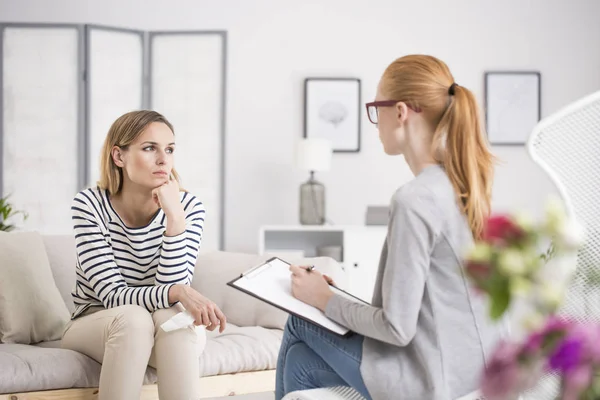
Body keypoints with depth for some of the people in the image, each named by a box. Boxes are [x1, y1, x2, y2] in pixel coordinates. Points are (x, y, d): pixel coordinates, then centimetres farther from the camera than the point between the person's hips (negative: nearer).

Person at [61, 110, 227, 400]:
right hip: (95, 325, -1)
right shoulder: (90, 205, -16)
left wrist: (175, 218, -30)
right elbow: (114, 296, -23)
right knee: (133, 318, -34)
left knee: (171, 318, -33)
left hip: (166, 332, 1)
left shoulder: (189, 207, -13)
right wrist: (179, 293, -41)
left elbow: (171, 289, -20)